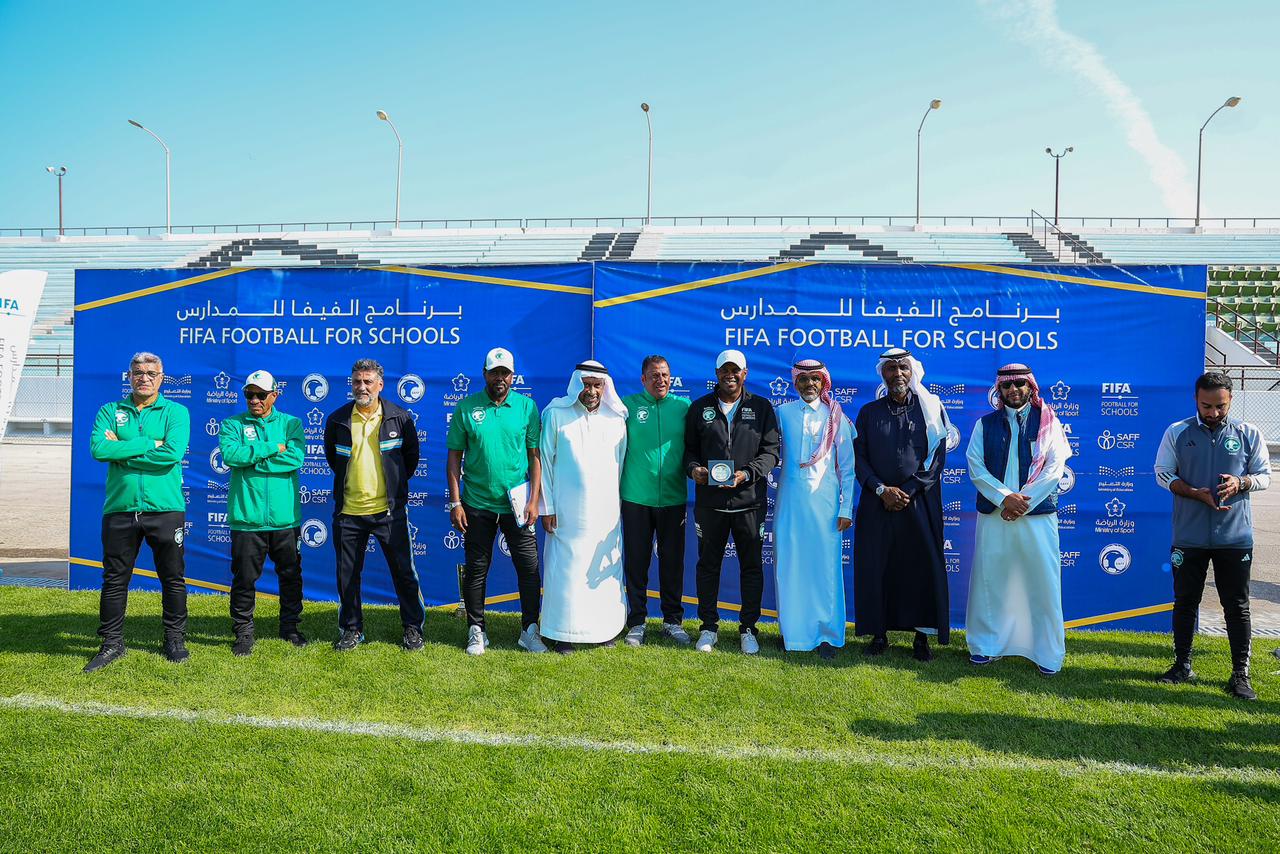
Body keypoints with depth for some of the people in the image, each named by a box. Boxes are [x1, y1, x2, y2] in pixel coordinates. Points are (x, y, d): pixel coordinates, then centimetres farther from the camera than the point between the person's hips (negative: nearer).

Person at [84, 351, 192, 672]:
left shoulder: (176, 412, 3)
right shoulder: (110, 411, 9)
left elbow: (173, 453, -15)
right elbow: (99, 449, -9)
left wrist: (122, 450, -10)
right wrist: (148, 444, -13)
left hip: (166, 509, -2)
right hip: (119, 510, 2)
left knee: (173, 578, 7)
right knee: (114, 579, 9)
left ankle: (175, 639, 21)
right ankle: (112, 643, 23)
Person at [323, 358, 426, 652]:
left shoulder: (400, 418, -3)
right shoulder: (337, 419, 0)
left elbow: (412, 455, 11)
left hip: (389, 510, -2)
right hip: (348, 510, 2)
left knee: (404, 571, 4)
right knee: (347, 574, 10)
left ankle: (413, 628, 18)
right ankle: (352, 630, 26)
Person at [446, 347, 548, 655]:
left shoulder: (526, 406, 1)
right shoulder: (466, 408, 0)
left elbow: (535, 456, 2)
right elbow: (454, 457, 2)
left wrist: (534, 500, -5)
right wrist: (455, 503, -4)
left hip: (516, 503, 0)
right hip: (477, 505, 0)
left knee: (529, 567, 3)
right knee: (476, 569, 10)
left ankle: (530, 630, 17)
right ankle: (476, 631, 24)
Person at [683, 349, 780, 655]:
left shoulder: (762, 407, 6)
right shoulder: (700, 408, 9)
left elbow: (771, 450, 1)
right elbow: (689, 448, 11)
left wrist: (747, 474, -15)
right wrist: (693, 468, -11)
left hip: (749, 500, -1)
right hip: (709, 500, 1)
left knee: (752, 566, 6)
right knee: (708, 564, 8)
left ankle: (748, 628, 19)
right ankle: (708, 626, 21)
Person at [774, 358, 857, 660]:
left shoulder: (836, 417, 5)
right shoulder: (782, 413, 5)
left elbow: (847, 467, 5)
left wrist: (846, 509, 0)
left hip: (825, 502, -1)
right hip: (790, 500, 1)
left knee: (826, 568, 0)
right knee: (789, 567, 4)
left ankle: (828, 635, 11)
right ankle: (793, 632, 17)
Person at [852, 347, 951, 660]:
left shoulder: (930, 408, 5)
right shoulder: (869, 412, 8)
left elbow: (938, 457, 0)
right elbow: (859, 457, 4)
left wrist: (908, 492, -9)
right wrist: (882, 490, -10)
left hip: (919, 503, -1)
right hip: (877, 504, 1)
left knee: (923, 567, 0)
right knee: (875, 567, 2)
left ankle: (922, 635, 12)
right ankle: (879, 632, 13)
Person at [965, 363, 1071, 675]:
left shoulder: (1048, 422, 6)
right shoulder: (985, 424, 9)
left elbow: (1054, 469, -3)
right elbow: (976, 466, 0)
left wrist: (1022, 502, -11)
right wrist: (1004, 497, -12)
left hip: (1038, 515, -1)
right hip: (993, 515, 1)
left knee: (1043, 585, 0)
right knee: (989, 581, 4)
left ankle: (1048, 654, 11)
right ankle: (985, 646, 16)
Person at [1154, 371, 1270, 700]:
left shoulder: (1249, 434, 3)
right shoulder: (1177, 433, 1)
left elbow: (1265, 475, 8)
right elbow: (1163, 474, 2)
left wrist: (1240, 482, -15)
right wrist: (1197, 494, -13)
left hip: (1235, 536, 0)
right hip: (1189, 535, 0)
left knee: (1237, 606, 5)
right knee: (1185, 601, 10)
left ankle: (1240, 673, 15)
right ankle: (1182, 665, 23)